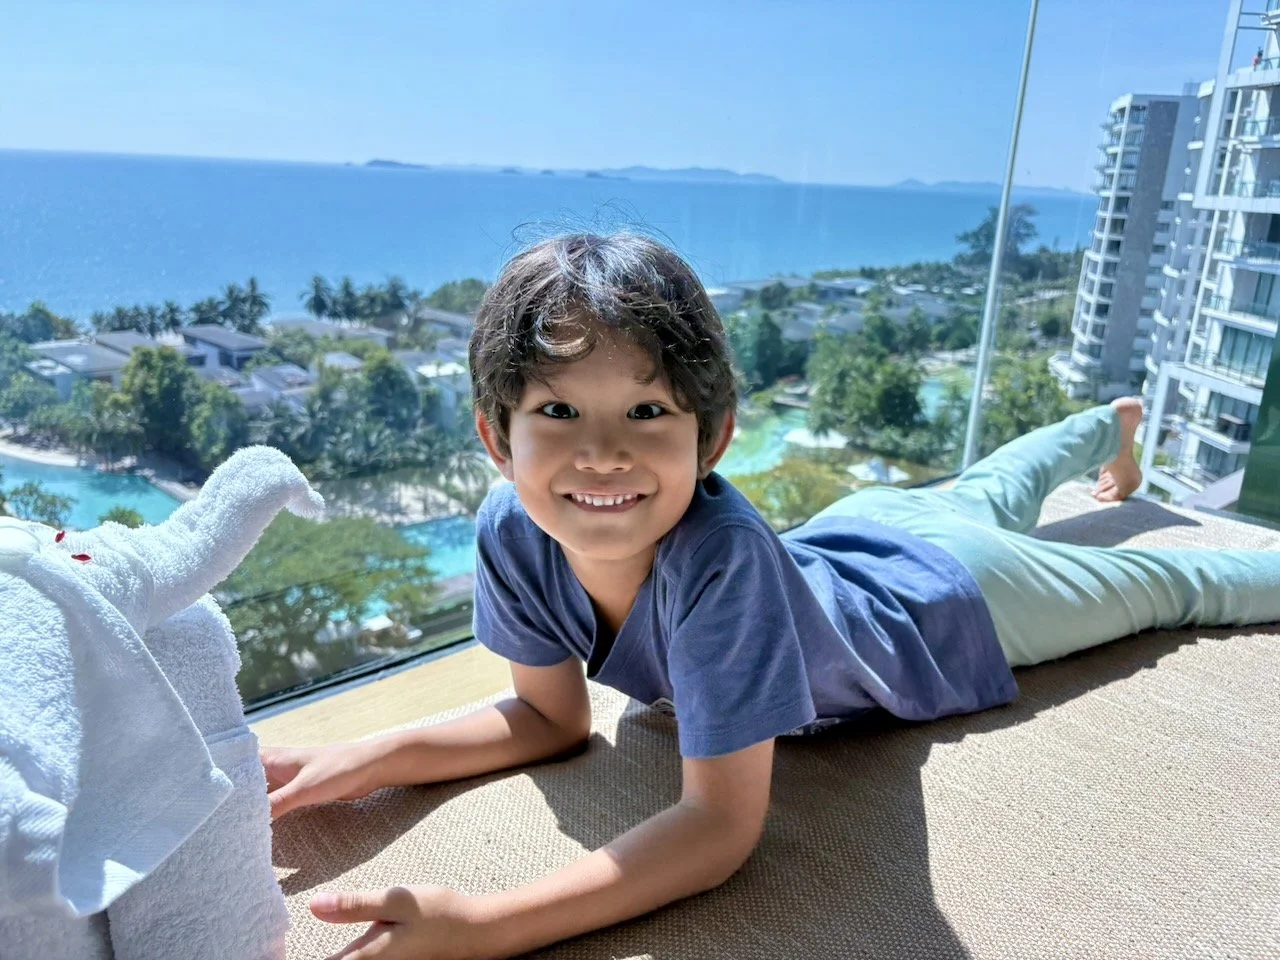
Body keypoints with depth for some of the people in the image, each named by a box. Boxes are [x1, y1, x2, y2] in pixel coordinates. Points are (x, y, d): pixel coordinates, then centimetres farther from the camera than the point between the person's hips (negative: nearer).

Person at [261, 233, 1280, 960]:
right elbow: (552, 719, -16)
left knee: (1167, 582, 22)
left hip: (951, 601, -5)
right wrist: (375, 757, -30)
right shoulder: (514, 533, -30)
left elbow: (723, 824, -42)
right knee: (981, 494, 35)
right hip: (848, 536, 5)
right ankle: (1111, 423, 66)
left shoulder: (720, 555, -47)